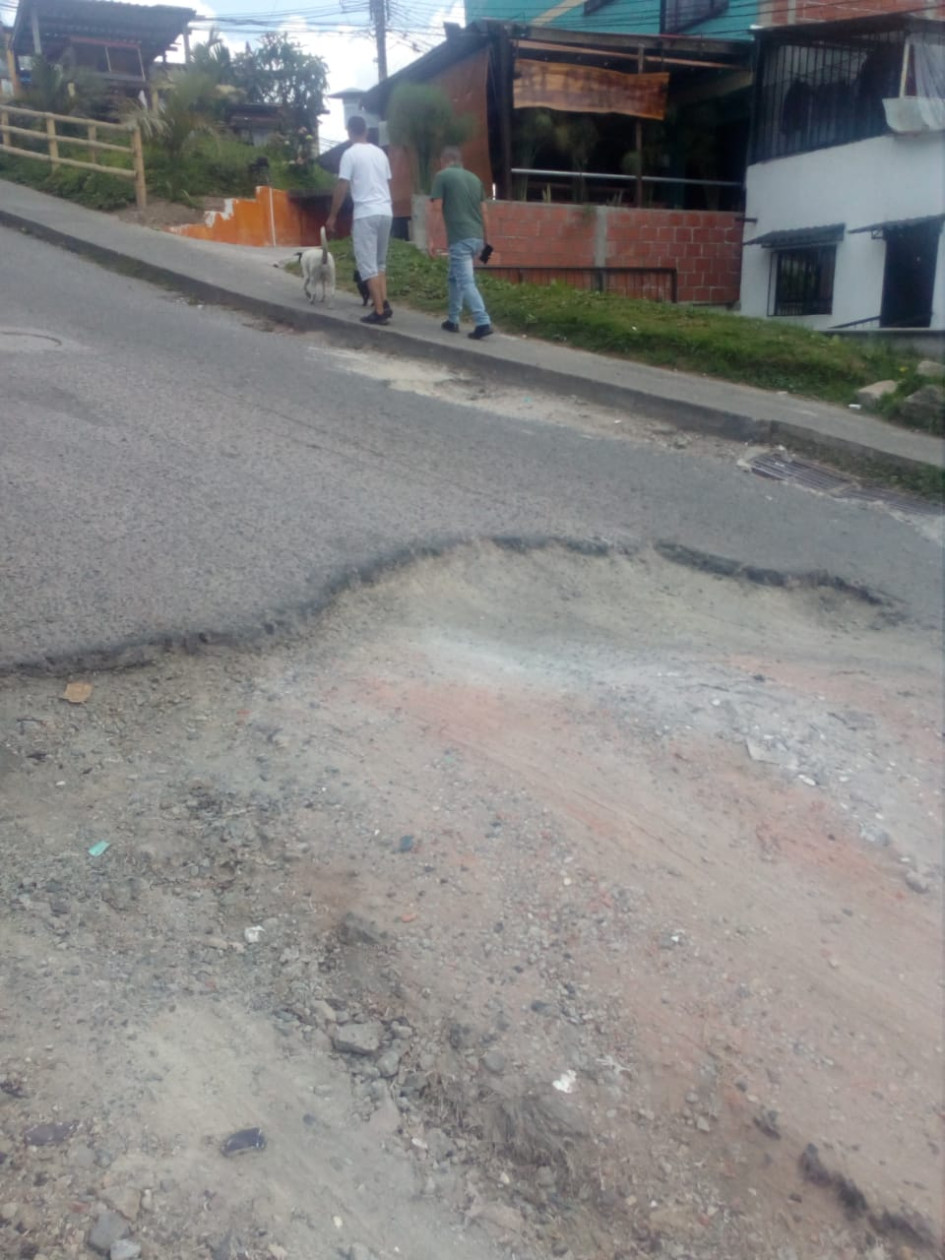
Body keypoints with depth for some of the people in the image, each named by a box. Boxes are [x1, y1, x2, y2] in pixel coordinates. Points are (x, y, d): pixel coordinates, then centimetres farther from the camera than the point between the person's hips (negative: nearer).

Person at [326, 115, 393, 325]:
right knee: (380, 262, 18)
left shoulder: (350, 154, -5)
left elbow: (342, 187, -7)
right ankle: (384, 304, 8)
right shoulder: (380, 153, 13)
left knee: (367, 264, -3)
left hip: (366, 214, -6)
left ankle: (379, 311, -8)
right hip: (385, 212, 6)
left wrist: (332, 216, -1)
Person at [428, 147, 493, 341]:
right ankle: (453, 320, 24)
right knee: (455, 277, 21)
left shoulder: (442, 176, 0)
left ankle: (483, 323, -20)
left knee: (466, 282, -9)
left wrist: (432, 240, -3)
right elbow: (483, 212, 17)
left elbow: (436, 210, -6)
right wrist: (485, 240, 23)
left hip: (460, 239, -7)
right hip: (476, 238, 7)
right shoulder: (474, 178, 16)